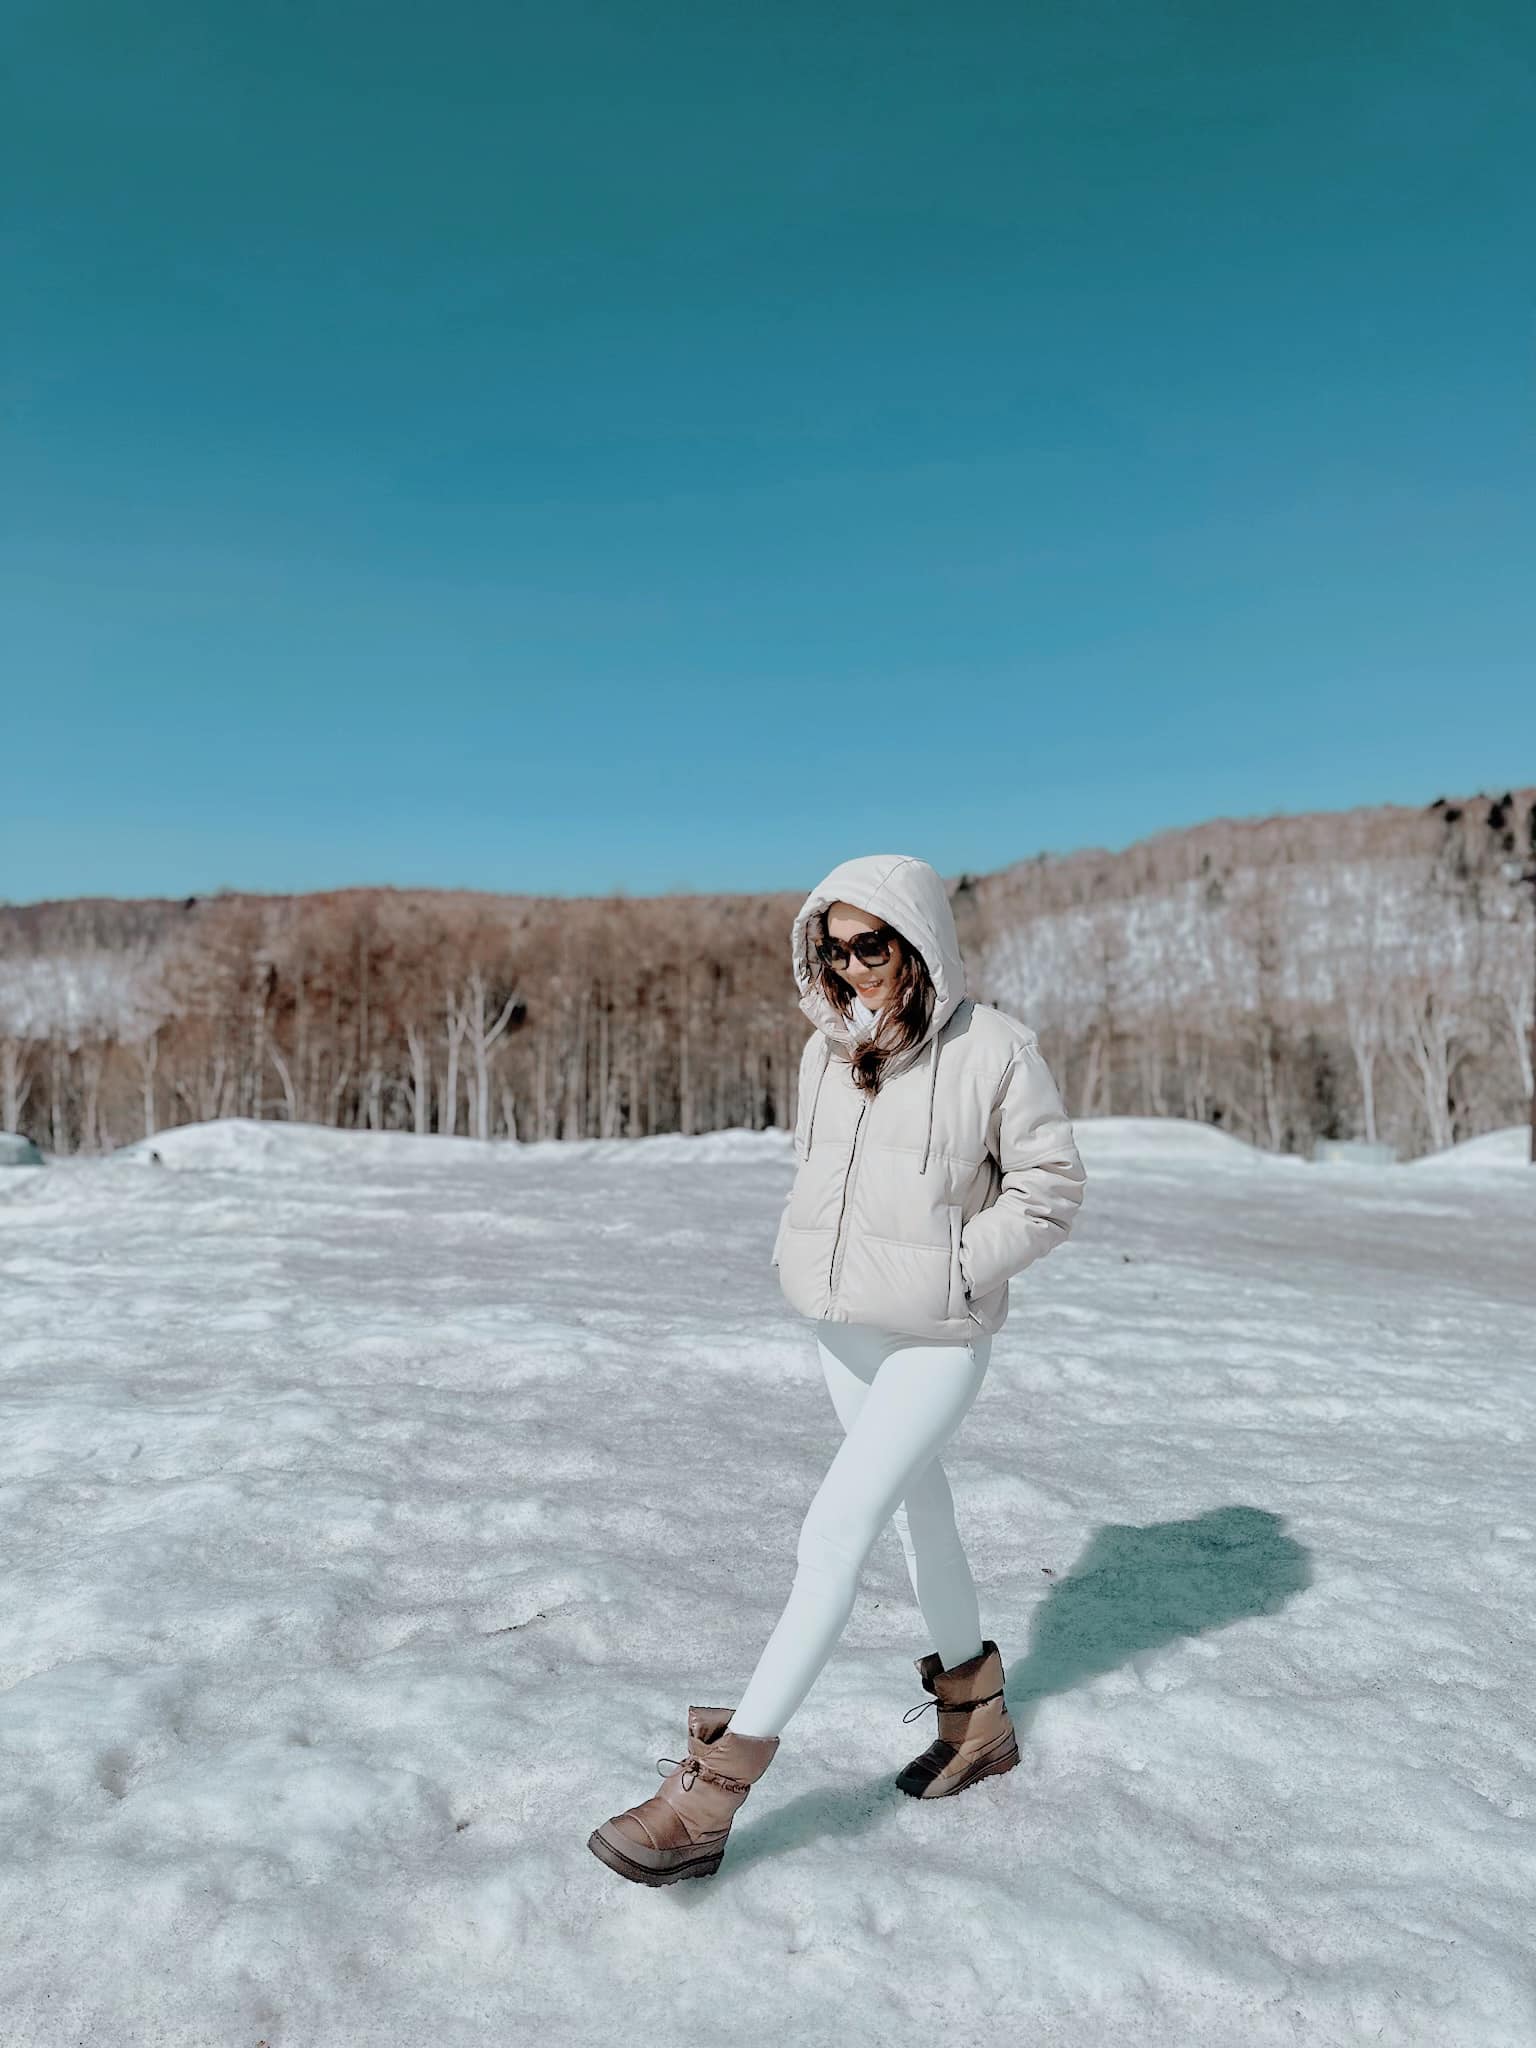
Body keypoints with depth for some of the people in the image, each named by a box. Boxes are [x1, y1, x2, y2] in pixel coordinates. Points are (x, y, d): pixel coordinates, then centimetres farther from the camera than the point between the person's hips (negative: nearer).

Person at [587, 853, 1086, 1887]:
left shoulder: (995, 1049, -15)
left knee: (835, 1532, -12)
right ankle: (979, 1714, 42)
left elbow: (1050, 1188, -9)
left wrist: (950, 1269, -16)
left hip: (939, 1343, -7)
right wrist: (799, 1256, -1)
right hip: (843, 1330, 7)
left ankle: (715, 1786, -4)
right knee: (917, 1512, 20)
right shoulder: (828, 1049, 2)